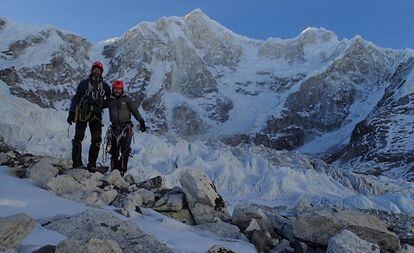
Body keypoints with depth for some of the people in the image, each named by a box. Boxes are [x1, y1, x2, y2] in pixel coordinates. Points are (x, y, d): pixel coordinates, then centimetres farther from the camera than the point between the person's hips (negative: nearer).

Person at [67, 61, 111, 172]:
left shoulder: (105, 86, 11)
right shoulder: (84, 83, 5)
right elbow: (76, 98, 4)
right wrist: (71, 112, -5)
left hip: (96, 114, 2)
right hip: (82, 113, -2)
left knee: (97, 140, -3)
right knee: (78, 138, -4)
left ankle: (92, 164, 4)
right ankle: (77, 163, 3)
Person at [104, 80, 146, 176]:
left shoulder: (126, 99, 2)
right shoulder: (109, 100, 10)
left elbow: (135, 111, 2)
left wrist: (141, 121, -3)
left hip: (126, 127, -3)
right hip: (114, 127, 3)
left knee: (125, 150, -12)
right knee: (114, 151, 6)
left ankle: (122, 170, -10)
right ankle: (113, 170, 14)